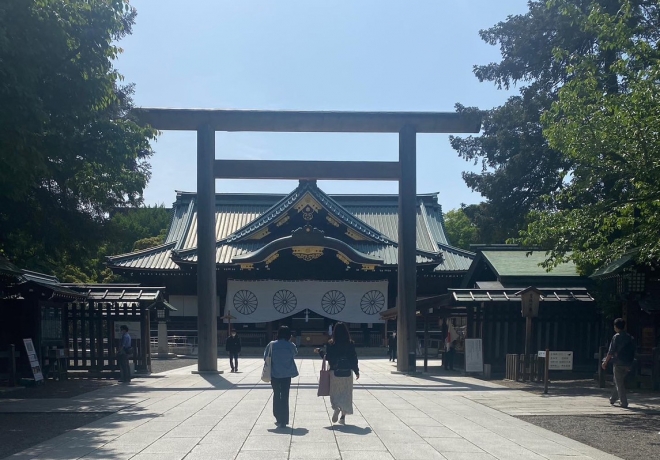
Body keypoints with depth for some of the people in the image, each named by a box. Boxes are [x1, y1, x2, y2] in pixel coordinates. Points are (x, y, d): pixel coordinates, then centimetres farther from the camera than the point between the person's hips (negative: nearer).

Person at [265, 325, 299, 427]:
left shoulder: (272, 345, -5)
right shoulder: (290, 345, -6)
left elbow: (265, 358, 1)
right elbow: (295, 353, 15)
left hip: (274, 374, 1)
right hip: (287, 374, -1)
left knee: (276, 395, 17)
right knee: (284, 396, 5)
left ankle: (278, 418, 19)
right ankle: (283, 421, 4)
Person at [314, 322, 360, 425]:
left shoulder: (330, 344, -6)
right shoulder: (350, 344, -3)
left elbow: (327, 357, -4)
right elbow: (354, 358, -2)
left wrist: (319, 351, 13)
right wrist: (356, 371, 8)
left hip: (335, 372, -1)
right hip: (347, 372, 1)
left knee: (335, 392, 10)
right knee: (346, 394, 9)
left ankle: (336, 408, -18)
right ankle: (343, 416, 5)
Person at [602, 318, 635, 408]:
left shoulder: (616, 337, -11)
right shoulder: (630, 337, 8)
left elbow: (611, 352, -12)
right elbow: (632, 351, 11)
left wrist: (605, 362, -5)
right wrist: (630, 362, 19)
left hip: (619, 363, -6)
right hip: (628, 363, 6)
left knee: (619, 384, 2)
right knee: (618, 382, 21)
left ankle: (624, 403, 0)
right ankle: (613, 399, 30)